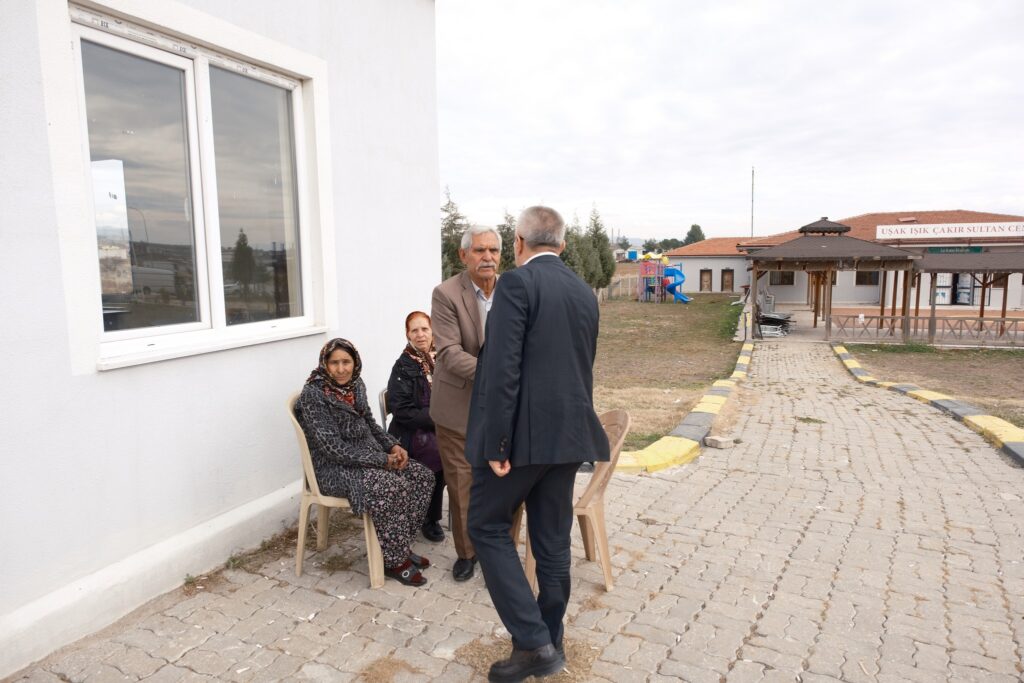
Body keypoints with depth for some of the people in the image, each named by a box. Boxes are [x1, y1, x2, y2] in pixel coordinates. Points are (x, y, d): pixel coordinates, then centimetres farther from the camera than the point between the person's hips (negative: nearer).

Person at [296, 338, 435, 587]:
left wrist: (393, 446, -1)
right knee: (393, 486, -30)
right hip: (334, 468, -8)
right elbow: (333, 448, -22)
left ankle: (401, 545, 6)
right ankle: (395, 561, -11)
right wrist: (383, 460, -21)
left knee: (422, 477, -7)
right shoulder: (313, 395, -18)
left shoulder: (355, 386, 5)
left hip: (368, 455, 8)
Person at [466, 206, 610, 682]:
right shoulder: (585, 293, 11)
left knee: (487, 526, 9)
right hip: (568, 431, 7)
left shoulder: (516, 283, -12)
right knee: (553, 540, 15)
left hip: (524, 432, -7)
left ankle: (532, 640, 6)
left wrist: (496, 444, -16)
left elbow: (503, 369, -19)